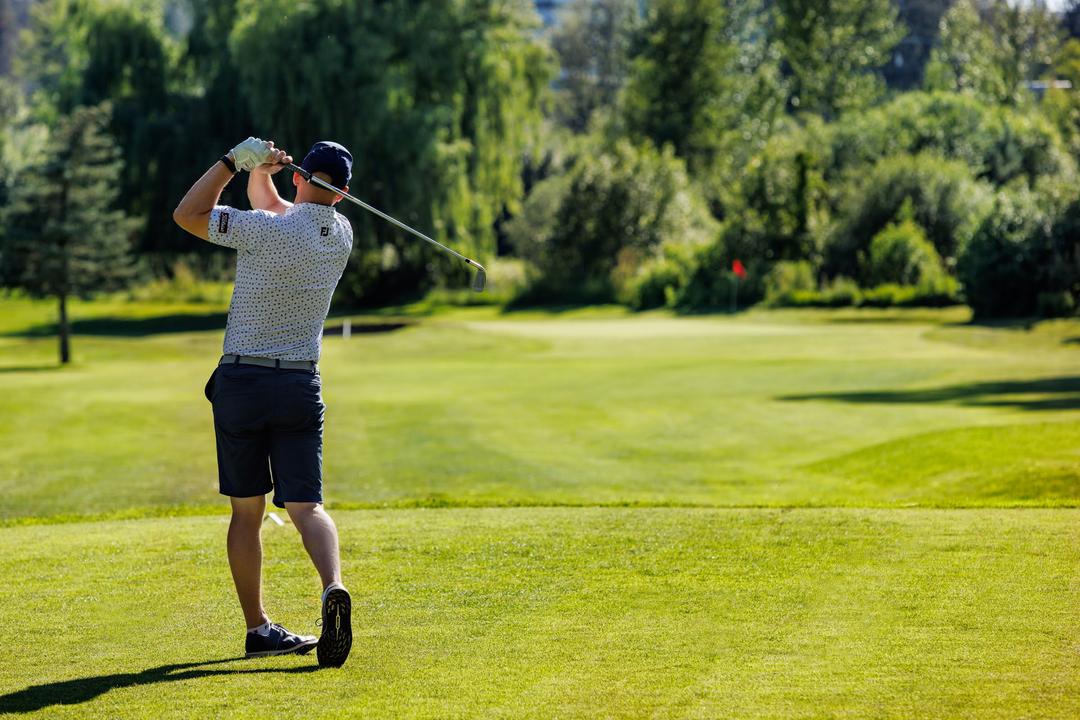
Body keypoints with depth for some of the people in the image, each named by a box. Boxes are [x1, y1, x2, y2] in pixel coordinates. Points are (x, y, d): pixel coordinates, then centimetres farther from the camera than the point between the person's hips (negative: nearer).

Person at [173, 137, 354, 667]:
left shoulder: (266, 230, -14)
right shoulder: (341, 235, 4)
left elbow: (186, 215, -2)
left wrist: (236, 160, -2)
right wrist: (258, 171, 8)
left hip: (242, 382, -3)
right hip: (301, 387, 3)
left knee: (246, 510, 7)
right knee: (305, 505, -1)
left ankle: (257, 627, 10)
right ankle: (333, 586, -29)